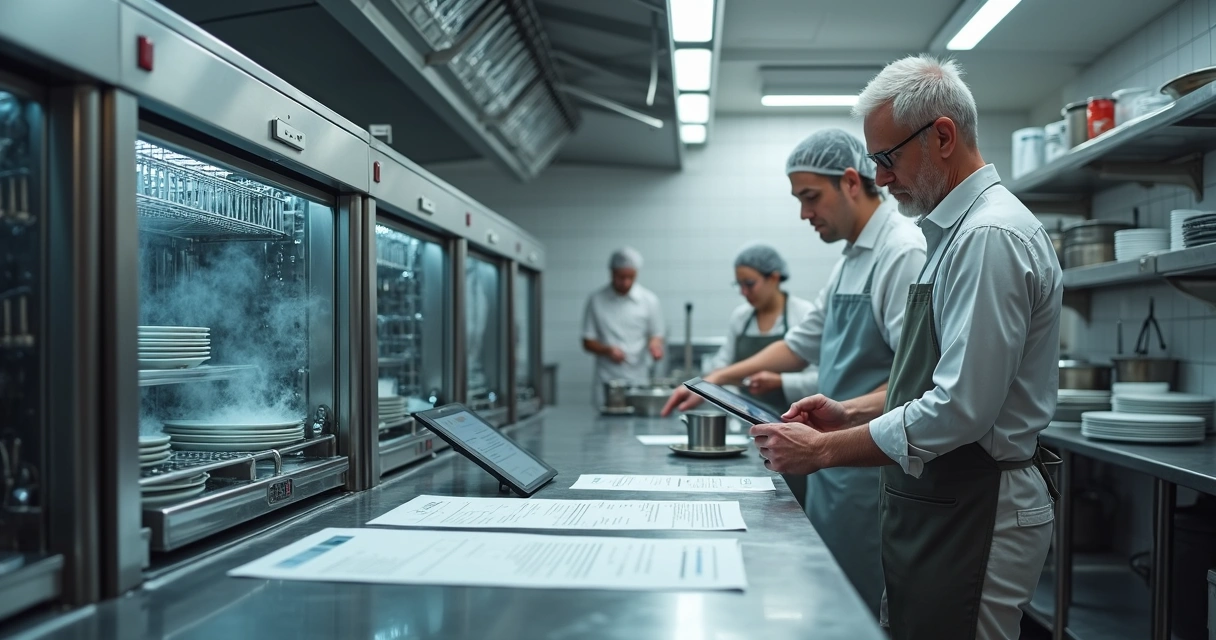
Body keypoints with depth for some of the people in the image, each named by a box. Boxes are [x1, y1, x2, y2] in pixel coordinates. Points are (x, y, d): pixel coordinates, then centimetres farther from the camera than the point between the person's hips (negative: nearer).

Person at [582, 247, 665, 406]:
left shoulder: (649, 300, 5)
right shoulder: (596, 301, 4)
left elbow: (656, 335, 11)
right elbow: (587, 342, 7)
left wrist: (655, 344, -13)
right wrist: (608, 350, -12)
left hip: (639, 380, 0)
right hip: (607, 381, 0)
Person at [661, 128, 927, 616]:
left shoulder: (905, 252, -15)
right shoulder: (851, 261, 15)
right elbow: (802, 344, 23)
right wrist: (720, 380, 18)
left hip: (872, 471, -9)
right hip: (836, 467, 9)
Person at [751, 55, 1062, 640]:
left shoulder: (991, 237, -19)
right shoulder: (958, 231, 13)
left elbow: (959, 410, -25)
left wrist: (823, 449, -17)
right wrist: (852, 413, 8)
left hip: (975, 516, -9)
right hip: (938, 503, 9)